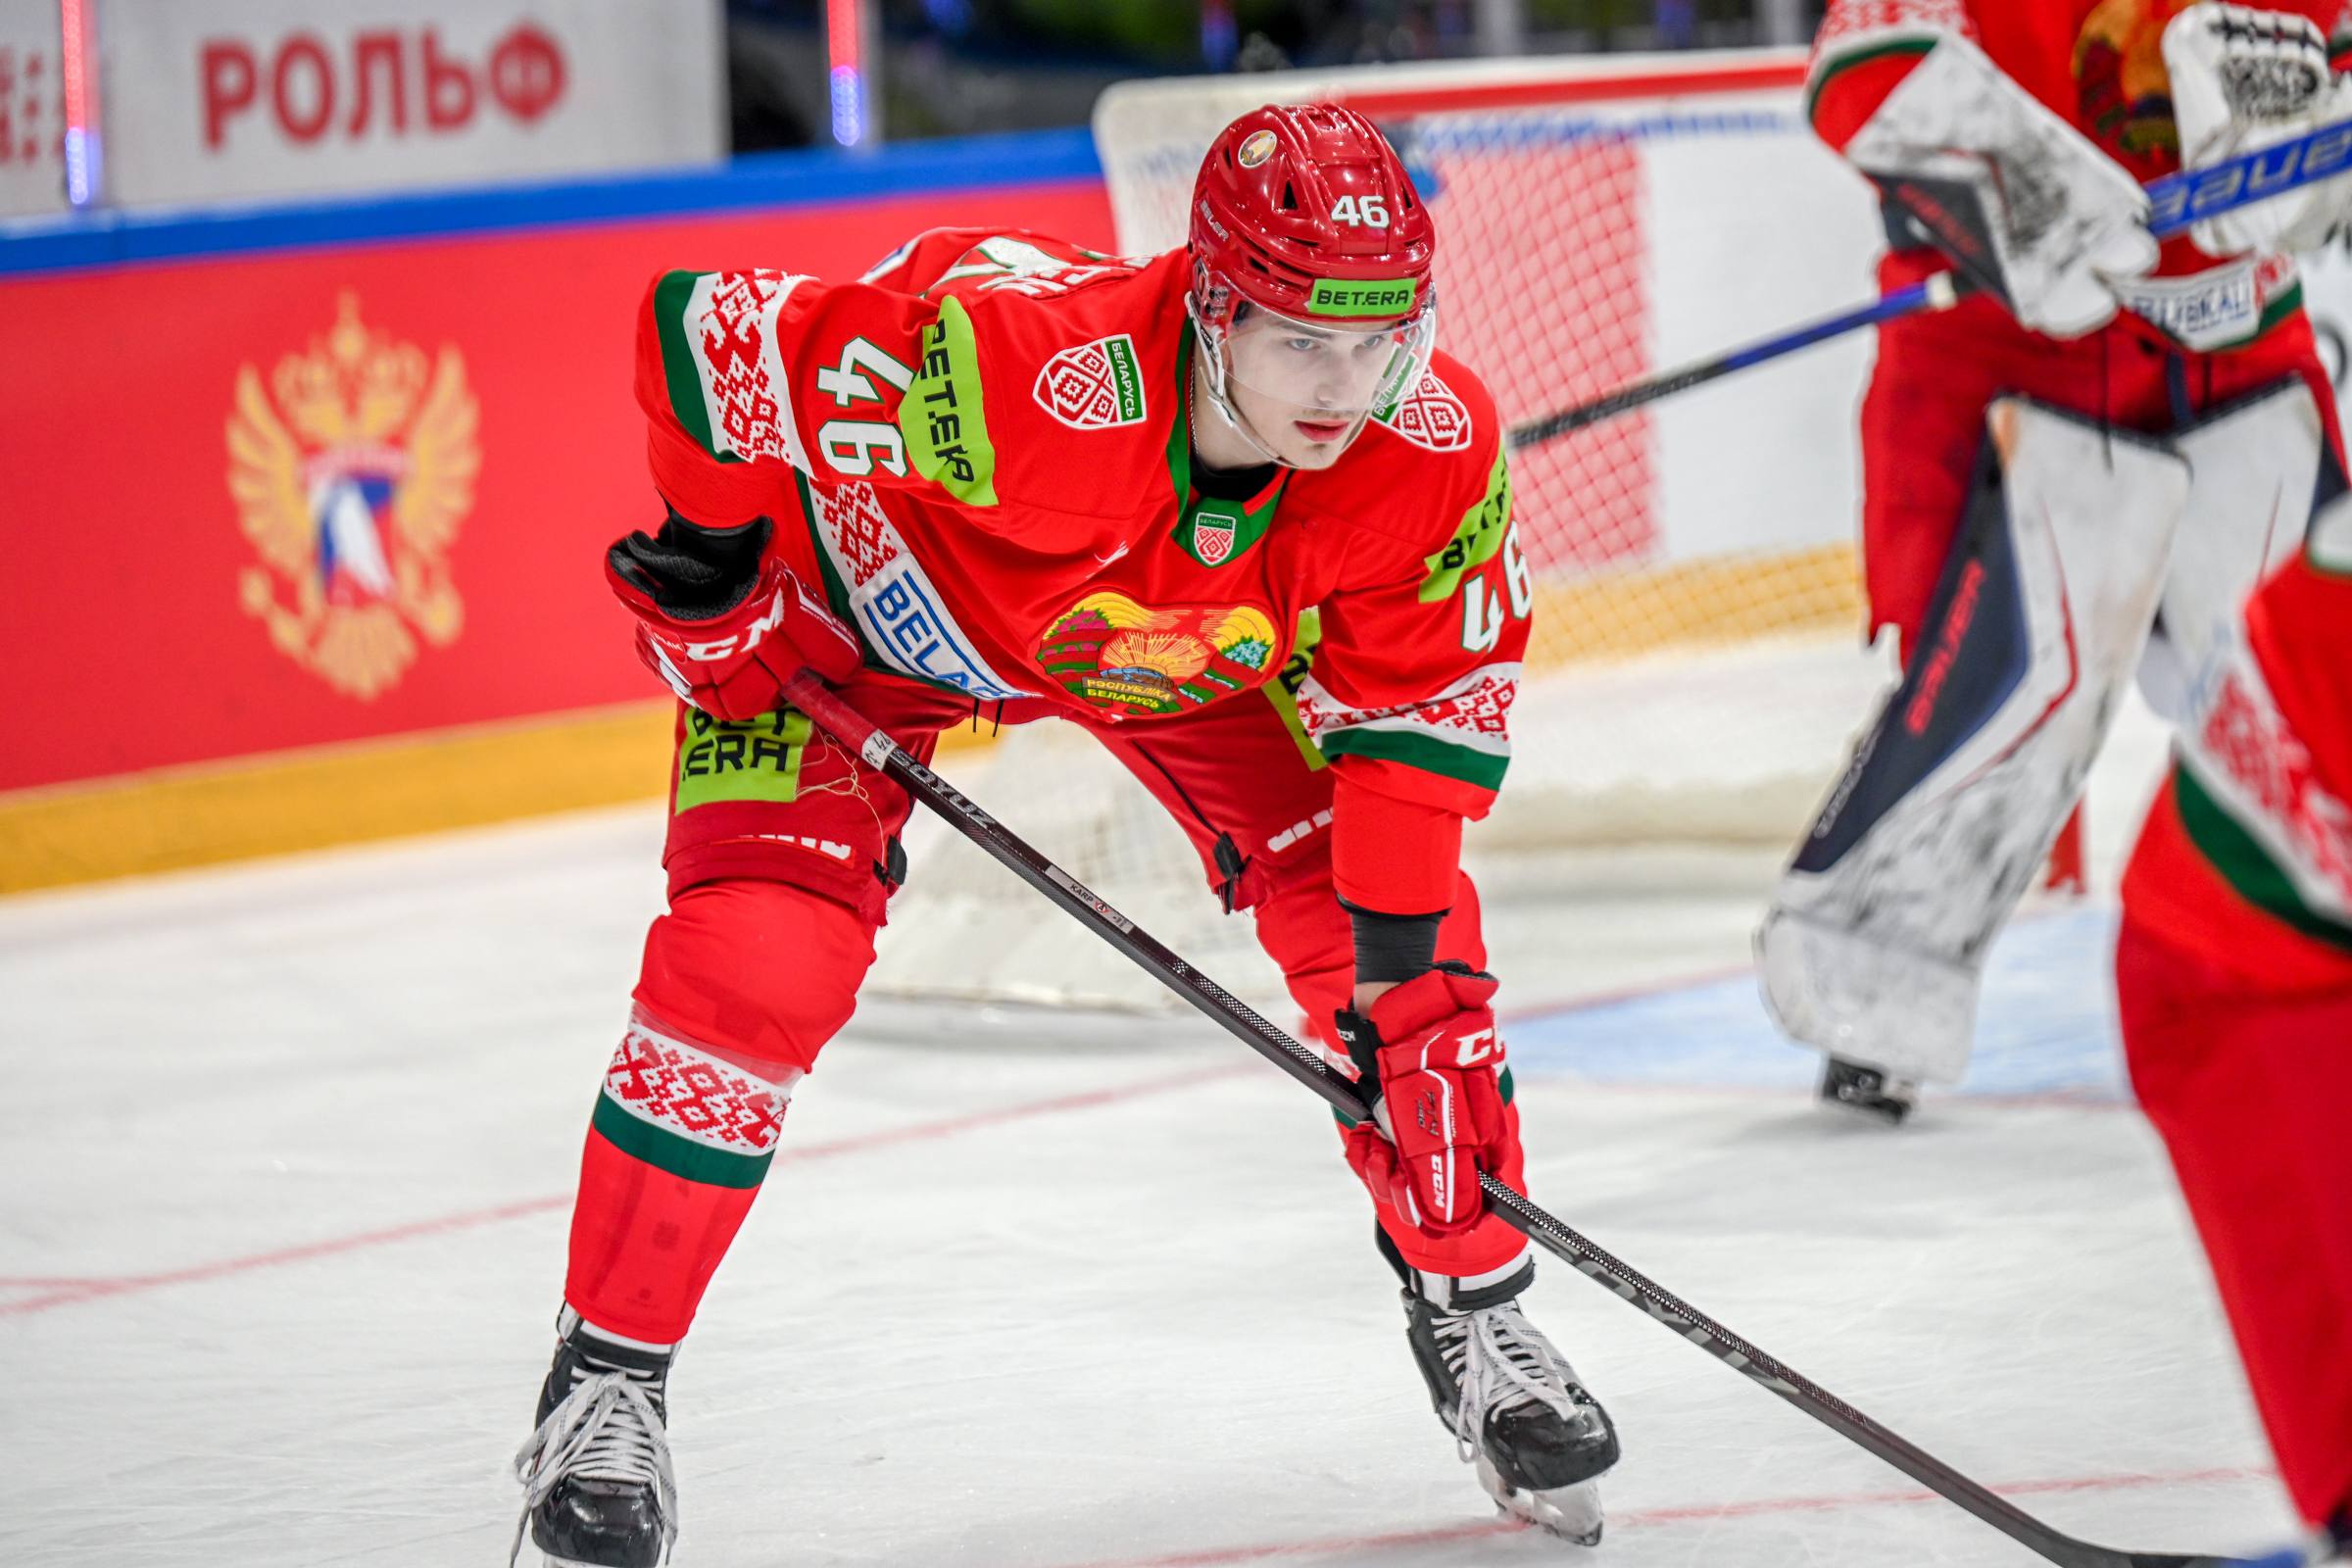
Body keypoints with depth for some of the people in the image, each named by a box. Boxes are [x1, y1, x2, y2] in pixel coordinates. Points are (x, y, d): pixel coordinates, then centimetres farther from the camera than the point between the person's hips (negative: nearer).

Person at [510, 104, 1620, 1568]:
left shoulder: (1435, 449, -31)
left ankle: (1475, 1315, 17)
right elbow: (713, 329, -37)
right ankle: (606, 1382, -2)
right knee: (753, 969, -18)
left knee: (1395, 942, -5)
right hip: (867, 596, -4)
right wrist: (709, 574, -22)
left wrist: (1399, 944, -22)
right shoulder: (1022, 366, -46)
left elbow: (1428, 695, -15)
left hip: (1187, 646, 4)